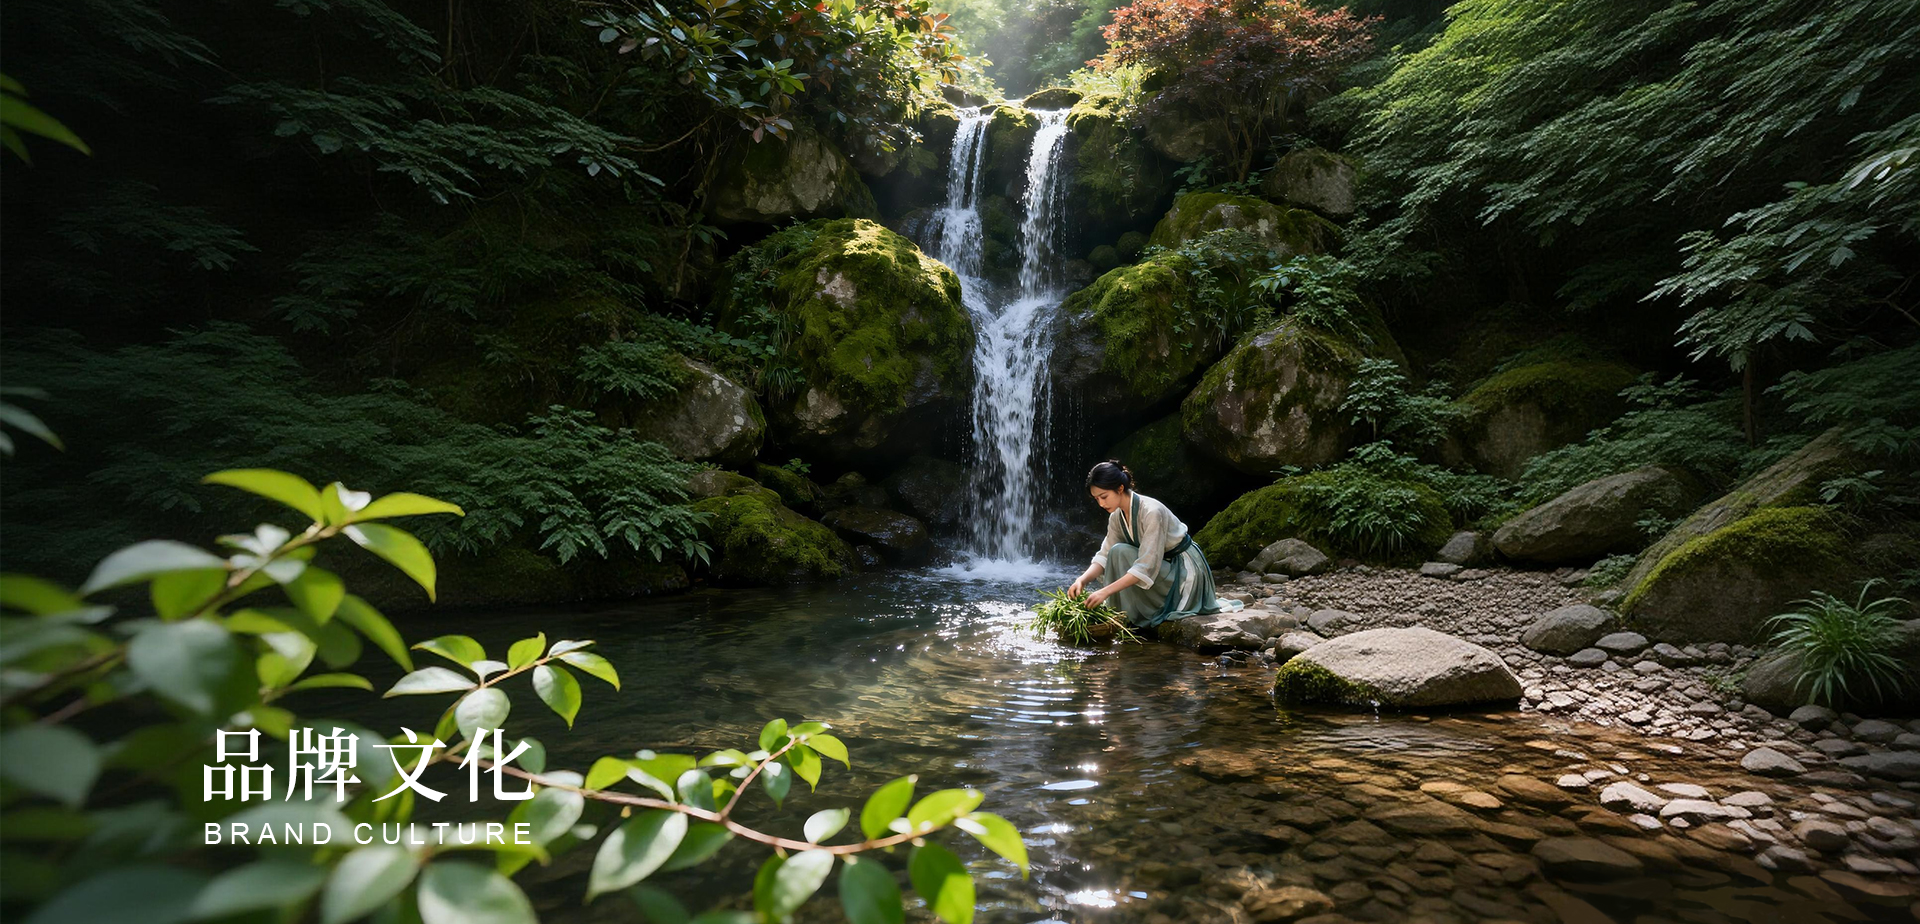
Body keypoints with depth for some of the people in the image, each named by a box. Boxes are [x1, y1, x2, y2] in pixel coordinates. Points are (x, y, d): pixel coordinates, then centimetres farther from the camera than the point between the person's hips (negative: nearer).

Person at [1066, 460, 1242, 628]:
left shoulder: (1151, 512, -29)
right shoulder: (1116, 517, -4)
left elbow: (1146, 567, -33)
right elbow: (1105, 556, -5)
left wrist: (1106, 591, -38)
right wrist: (1083, 580, -24)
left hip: (1186, 571, -8)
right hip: (1165, 566, 8)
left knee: (1120, 552, -24)